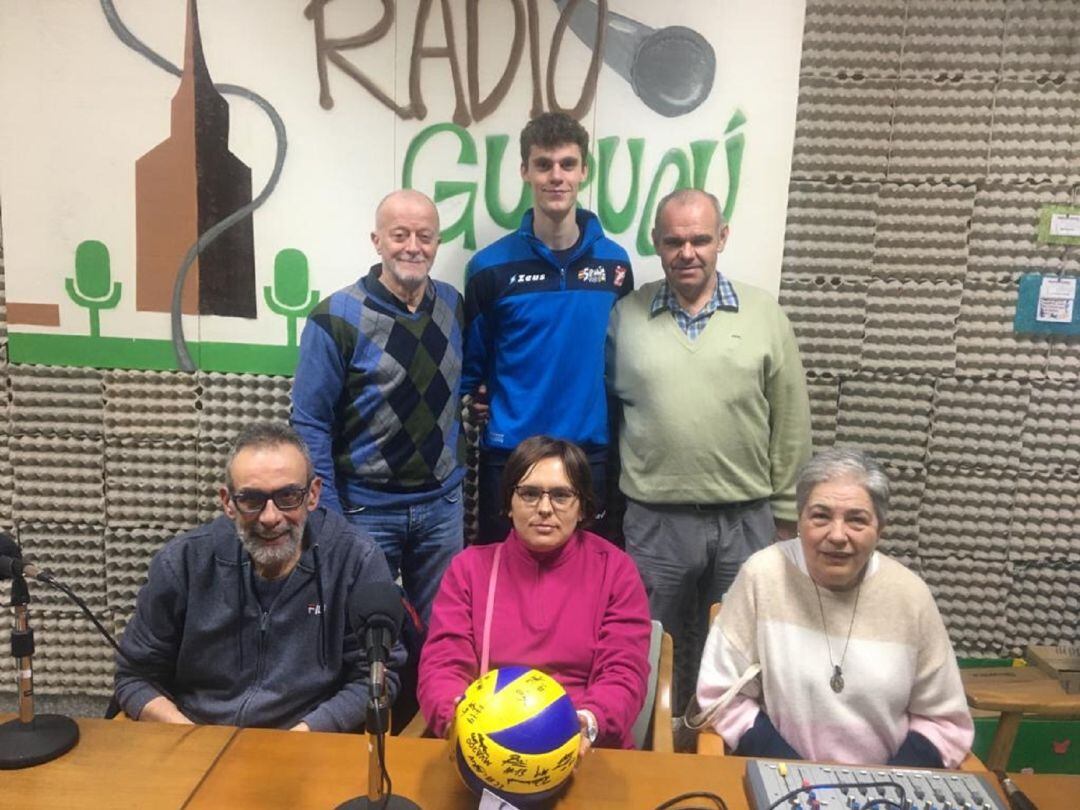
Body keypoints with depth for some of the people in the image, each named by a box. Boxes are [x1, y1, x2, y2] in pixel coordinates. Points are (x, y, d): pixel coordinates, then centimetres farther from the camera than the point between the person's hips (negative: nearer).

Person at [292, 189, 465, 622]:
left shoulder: (453, 305, 2)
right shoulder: (336, 318, -12)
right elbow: (310, 424, -11)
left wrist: (456, 465, 11)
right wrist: (327, 516, -14)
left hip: (442, 504, 4)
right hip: (365, 508, -4)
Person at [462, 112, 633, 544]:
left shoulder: (614, 262, 1)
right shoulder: (492, 266, -5)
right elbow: (471, 360, 5)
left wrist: (612, 425, 8)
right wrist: (482, 409, -3)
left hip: (591, 454, 2)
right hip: (509, 454, -1)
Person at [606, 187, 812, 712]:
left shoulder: (764, 316, 1)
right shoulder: (626, 315, 1)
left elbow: (790, 425, 3)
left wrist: (785, 514, 3)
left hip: (747, 522, 1)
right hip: (654, 522, 0)